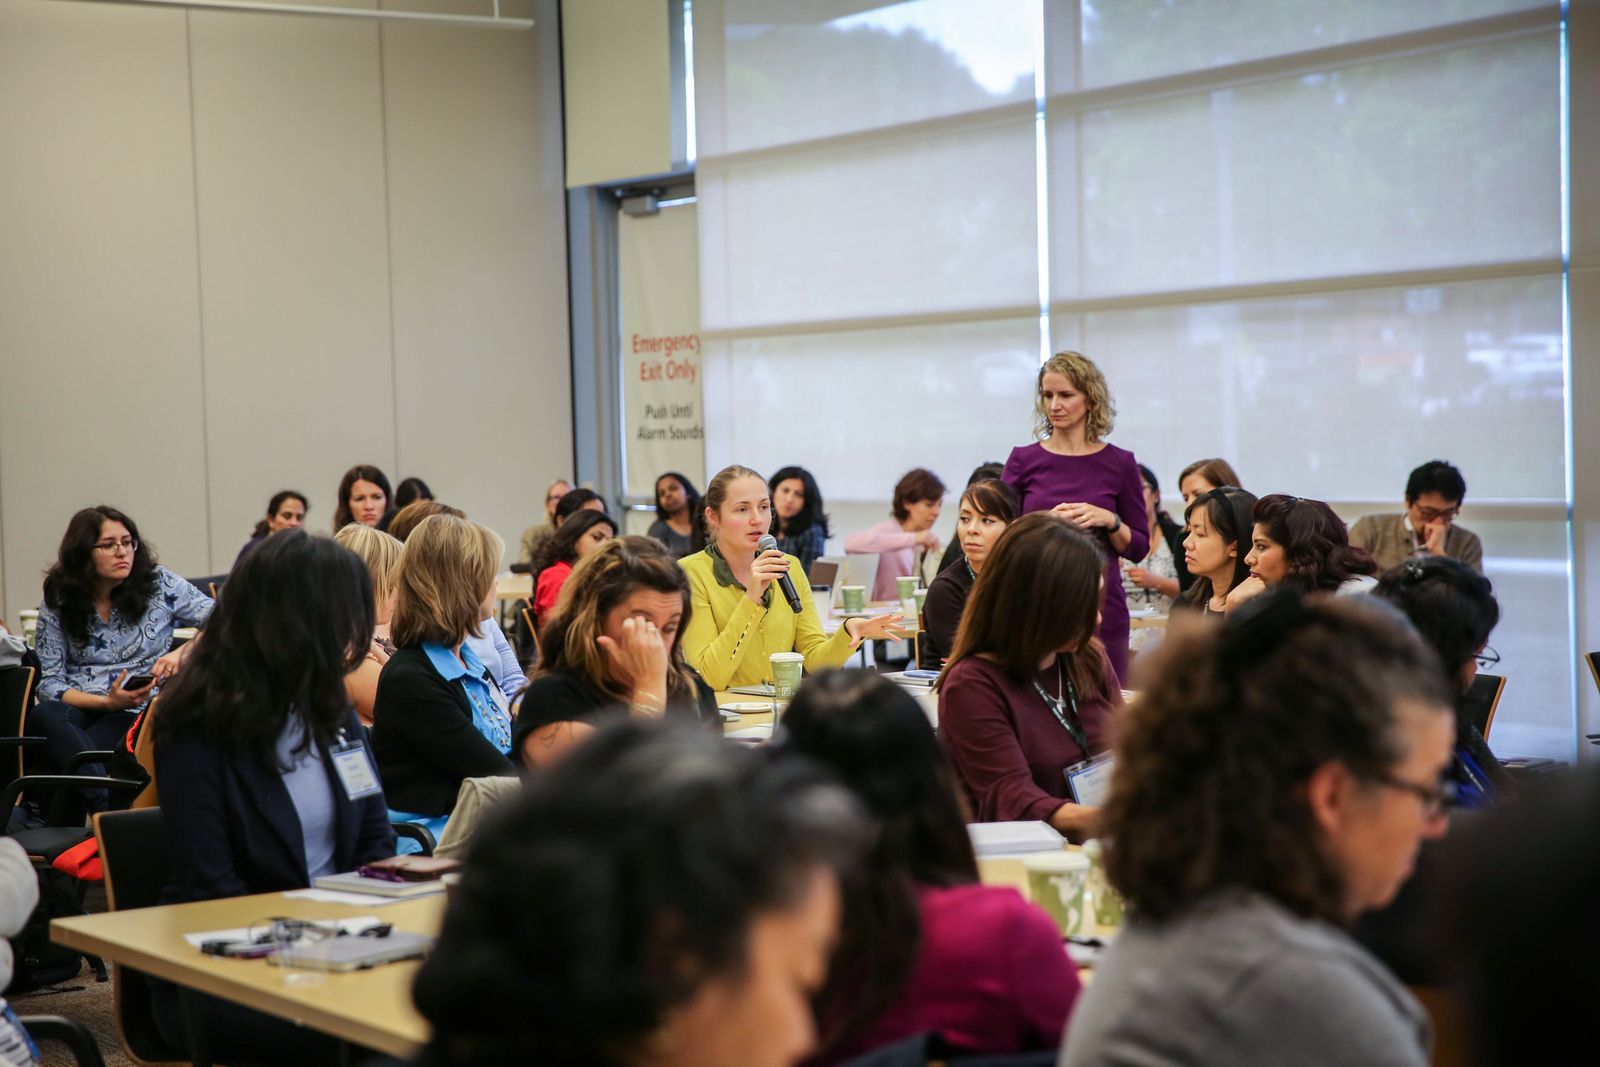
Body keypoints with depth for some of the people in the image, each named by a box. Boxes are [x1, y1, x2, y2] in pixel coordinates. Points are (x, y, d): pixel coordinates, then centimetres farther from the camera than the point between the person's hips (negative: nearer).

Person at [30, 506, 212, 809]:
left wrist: (182, 653, -17)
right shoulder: (58, 602, 8)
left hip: (135, 715, -1)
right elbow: (49, 682, 4)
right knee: (43, 717, -37)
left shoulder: (159, 583, 6)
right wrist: (108, 702, -13)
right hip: (75, 708, 2)